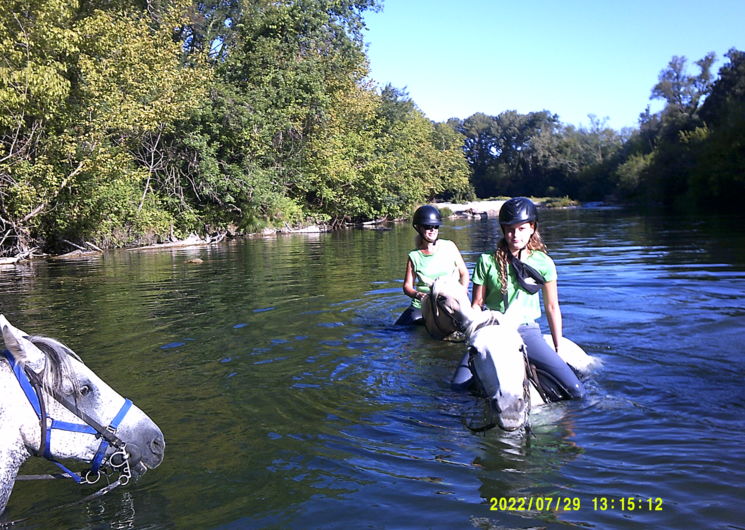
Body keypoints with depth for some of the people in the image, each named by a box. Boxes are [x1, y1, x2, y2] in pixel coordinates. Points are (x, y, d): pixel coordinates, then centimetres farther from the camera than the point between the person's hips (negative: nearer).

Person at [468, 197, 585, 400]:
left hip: (527, 330, 1)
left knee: (576, 391, -17)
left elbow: (552, 307, 8)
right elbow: (477, 304, 4)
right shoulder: (487, 261, -1)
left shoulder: (543, 263, 2)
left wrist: (558, 349, 8)